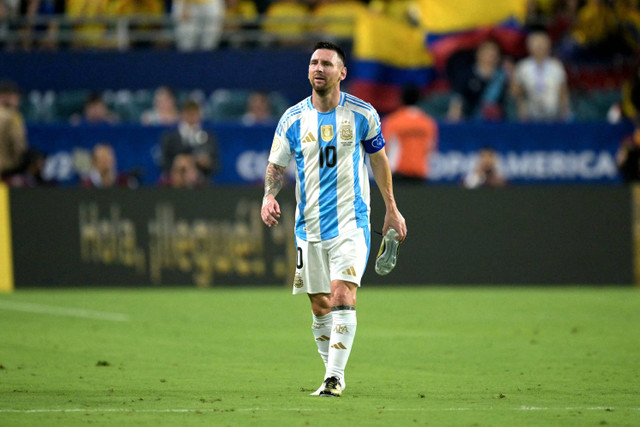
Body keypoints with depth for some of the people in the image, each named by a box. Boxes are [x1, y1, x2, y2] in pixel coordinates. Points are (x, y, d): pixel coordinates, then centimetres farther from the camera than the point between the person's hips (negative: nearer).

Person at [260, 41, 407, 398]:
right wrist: (269, 197, -11)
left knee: (342, 297, -18)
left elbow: (379, 157, 12)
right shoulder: (293, 118, 2)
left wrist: (392, 209, 15)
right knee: (320, 305, 7)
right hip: (310, 226, 3)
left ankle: (335, 377, -18)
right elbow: (277, 165, 10)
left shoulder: (362, 114, -1)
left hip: (351, 222, -3)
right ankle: (333, 373, 21)